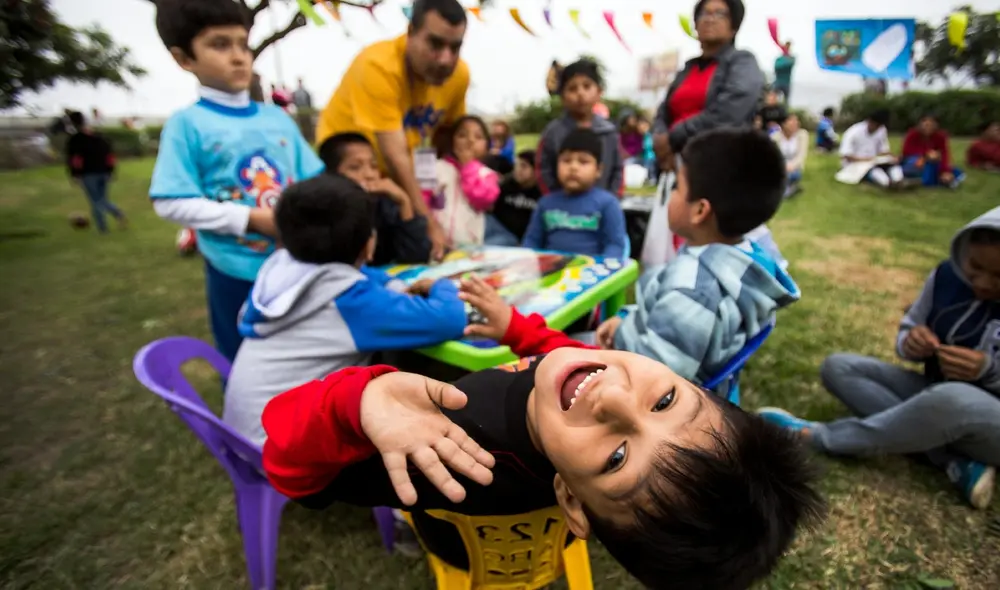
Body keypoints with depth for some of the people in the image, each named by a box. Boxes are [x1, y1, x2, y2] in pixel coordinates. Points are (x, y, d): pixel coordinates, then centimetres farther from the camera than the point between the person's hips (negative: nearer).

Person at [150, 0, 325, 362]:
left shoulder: (276, 117, 5)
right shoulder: (187, 124, -7)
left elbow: (312, 179, 7)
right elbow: (172, 204, -12)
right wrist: (251, 218, -18)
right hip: (236, 271, -3)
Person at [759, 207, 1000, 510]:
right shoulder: (947, 276, -7)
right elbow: (908, 328, 5)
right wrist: (910, 343, -19)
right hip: (938, 399, 6)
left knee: (953, 399, -40)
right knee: (838, 367, -11)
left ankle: (815, 435, -23)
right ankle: (957, 463, -20)